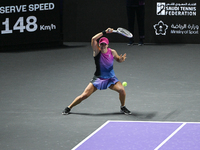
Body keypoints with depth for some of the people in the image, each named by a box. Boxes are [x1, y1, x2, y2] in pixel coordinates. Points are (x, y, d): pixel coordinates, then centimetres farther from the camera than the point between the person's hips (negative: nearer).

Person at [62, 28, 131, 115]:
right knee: (85, 95, -9)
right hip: (98, 78, -2)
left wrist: (122, 59, -10)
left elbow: (118, 60, 14)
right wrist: (105, 32, -31)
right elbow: (93, 39, -28)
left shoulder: (112, 52, -5)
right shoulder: (97, 51, -13)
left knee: (121, 90, -22)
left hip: (110, 78, 2)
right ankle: (68, 108, 11)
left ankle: (123, 108, 6)